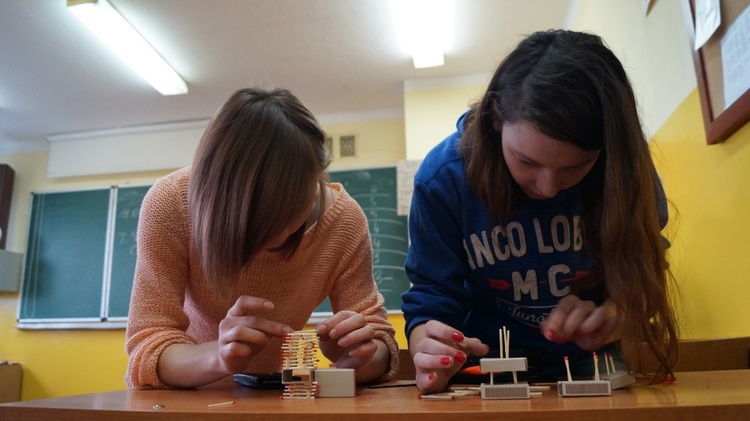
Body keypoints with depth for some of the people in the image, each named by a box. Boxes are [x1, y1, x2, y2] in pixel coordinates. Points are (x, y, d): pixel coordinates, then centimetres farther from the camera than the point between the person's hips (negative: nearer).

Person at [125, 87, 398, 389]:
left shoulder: (343, 219, -19)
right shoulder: (169, 204, -24)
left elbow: (378, 342, -13)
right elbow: (148, 346, -22)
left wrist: (357, 356, -34)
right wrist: (217, 356, -40)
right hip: (183, 396, -1)